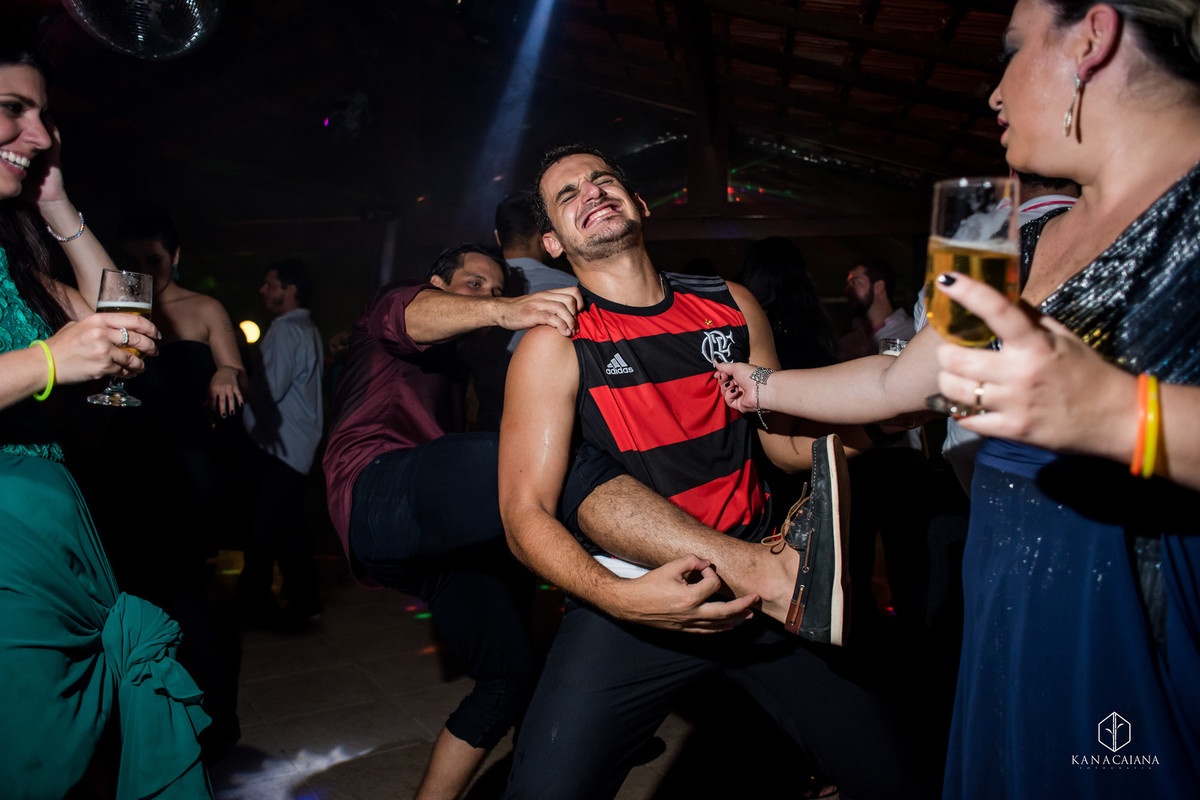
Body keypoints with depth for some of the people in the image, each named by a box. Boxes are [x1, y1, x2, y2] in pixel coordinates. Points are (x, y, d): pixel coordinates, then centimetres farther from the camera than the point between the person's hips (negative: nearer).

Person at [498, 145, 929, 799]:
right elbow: (526, 515, -11)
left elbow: (786, 442, 14)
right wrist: (618, 596, -28)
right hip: (633, 594, -2)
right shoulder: (555, 346, -5)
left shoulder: (731, 306, 8)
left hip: (754, 571, 3)